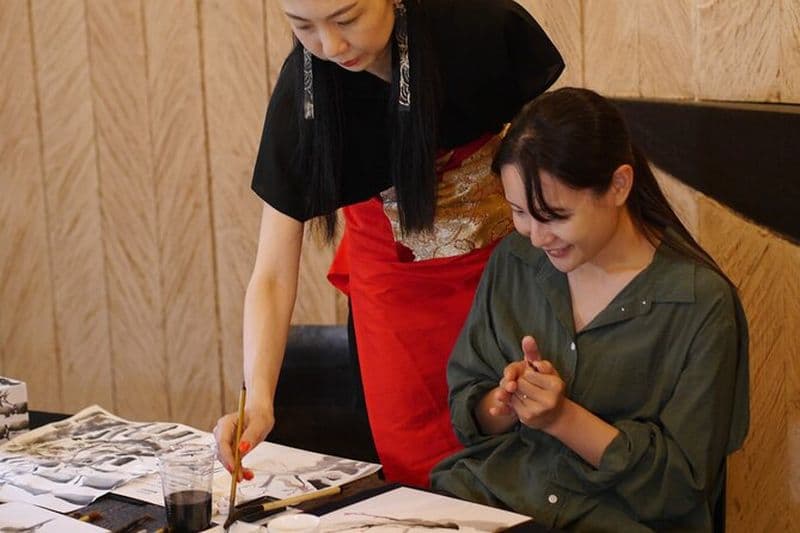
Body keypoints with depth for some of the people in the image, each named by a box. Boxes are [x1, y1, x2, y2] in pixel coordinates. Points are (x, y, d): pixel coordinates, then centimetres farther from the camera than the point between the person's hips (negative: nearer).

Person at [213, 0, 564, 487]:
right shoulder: (301, 95, -23)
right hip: (392, 265, 0)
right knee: (412, 465, 1)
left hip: (503, 251, 0)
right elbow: (273, 276, -22)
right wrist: (258, 397, -35)